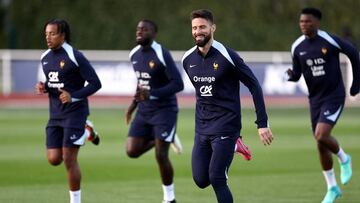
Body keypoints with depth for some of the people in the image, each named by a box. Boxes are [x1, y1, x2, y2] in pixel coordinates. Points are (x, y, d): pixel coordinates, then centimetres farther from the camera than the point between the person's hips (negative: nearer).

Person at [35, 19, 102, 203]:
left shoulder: (74, 57, -14)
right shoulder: (45, 58, 8)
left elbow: (95, 83, -12)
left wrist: (73, 96, -23)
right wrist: (42, 87, -1)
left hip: (74, 113, -7)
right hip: (55, 115, 7)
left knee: (69, 160, -7)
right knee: (54, 159, 4)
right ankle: (85, 133, 28)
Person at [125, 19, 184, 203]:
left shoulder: (161, 54, -17)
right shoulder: (134, 54, 6)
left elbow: (178, 84, -20)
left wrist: (152, 94, -29)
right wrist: (134, 103, 12)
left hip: (164, 110, -7)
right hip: (144, 112, 7)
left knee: (161, 156, -7)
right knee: (132, 151, -4)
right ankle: (168, 138, 20)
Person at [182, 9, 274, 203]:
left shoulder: (226, 56, -13)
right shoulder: (188, 59, 4)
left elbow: (254, 86, -9)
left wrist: (262, 124, -11)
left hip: (225, 127, -6)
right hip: (202, 129, 6)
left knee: (216, 179, -14)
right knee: (200, 180, 3)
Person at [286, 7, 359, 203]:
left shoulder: (330, 41, -15)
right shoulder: (297, 47, -1)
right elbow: (297, 74, 6)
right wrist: (291, 75, -19)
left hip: (334, 97, -5)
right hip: (315, 99, 5)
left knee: (321, 136, -23)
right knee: (321, 145, 8)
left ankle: (344, 159, 9)